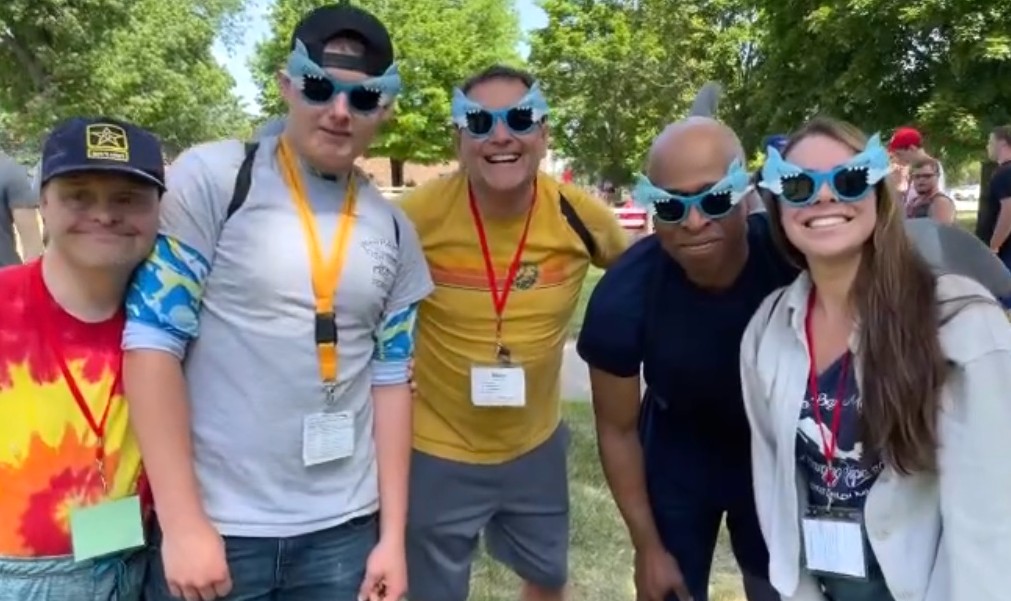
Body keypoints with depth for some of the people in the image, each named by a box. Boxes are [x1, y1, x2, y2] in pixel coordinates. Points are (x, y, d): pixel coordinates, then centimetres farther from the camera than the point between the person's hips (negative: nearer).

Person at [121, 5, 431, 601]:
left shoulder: (393, 229, 5)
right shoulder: (212, 178, -8)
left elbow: (391, 378, 7)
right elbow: (152, 341, -10)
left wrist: (393, 534, 5)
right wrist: (182, 521, -13)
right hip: (213, 524, -3)